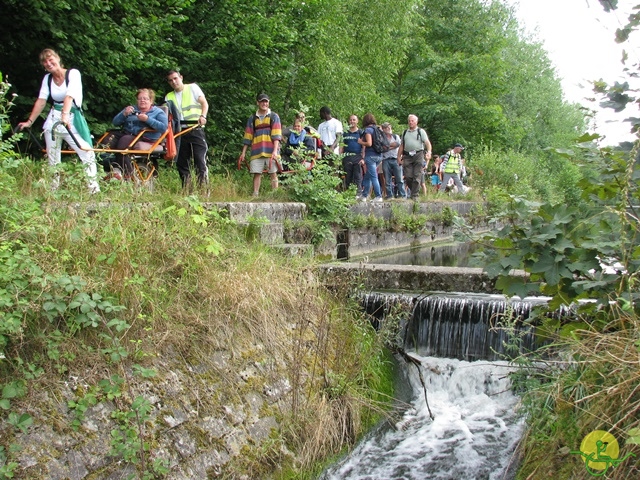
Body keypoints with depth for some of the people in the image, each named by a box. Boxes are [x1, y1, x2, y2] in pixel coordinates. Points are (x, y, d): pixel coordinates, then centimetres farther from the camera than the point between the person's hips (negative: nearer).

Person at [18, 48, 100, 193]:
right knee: (52, 159, 7)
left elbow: (70, 96, -23)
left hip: (72, 119, -4)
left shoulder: (73, 73, -7)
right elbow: (41, 101, 2)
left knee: (87, 154, -13)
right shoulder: (47, 78, 8)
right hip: (53, 120, 5)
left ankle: (94, 189, -11)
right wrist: (29, 121, -6)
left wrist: (65, 114, -37)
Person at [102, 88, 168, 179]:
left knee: (124, 140, -35)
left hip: (146, 140, -5)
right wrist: (124, 114, 0)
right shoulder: (131, 109, 27)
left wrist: (147, 119, -12)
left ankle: (127, 174, -33)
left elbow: (164, 127, -7)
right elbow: (115, 122, 19)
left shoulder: (158, 112, 12)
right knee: (110, 137, -27)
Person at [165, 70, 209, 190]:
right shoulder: (169, 97, 18)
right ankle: (186, 190, 12)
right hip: (180, 133, 5)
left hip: (196, 130, -4)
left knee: (200, 160, -13)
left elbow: (204, 103, 0)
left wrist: (203, 116, -18)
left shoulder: (192, 87, 9)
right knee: (181, 162, 5)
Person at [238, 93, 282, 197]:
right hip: (257, 151, 2)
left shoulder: (274, 116, 9)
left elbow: (276, 135, -1)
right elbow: (248, 136, 16)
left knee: (273, 173, -4)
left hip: (270, 151, -2)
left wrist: (275, 151, -12)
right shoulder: (252, 118, 16)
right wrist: (243, 152, 10)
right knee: (257, 173, -2)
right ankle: (255, 195, -1)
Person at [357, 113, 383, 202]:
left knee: (373, 177, -5)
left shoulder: (368, 130, -9)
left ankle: (378, 196, -7)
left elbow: (369, 143, -19)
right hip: (378, 155, 8)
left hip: (371, 155, -8)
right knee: (367, 176, 15)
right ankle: (364, 196, 21)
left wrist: (360, 142, -1)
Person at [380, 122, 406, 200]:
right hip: (386, 160, 0)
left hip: (395, 159, 0)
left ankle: (402, 195, -6)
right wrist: (392, 145, -5)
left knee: (399, 179, -5)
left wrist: (387, 146, -2)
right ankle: (389, 195, 3)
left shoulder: (396, 136, 17)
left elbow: (398, 144, -3)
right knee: (387, 179, -1)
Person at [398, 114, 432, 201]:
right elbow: (401, 146, 21)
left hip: (418, 155, -3)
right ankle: (414, 191, 15)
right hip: (407, 156, 3)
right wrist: (399, 157, 14)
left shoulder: (421, 131, 8)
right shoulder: (405, 133, 20)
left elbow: (427, 142, -4)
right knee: (408, 177, -5)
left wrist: (429, 152, -21)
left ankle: (415, 195, -5)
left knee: (417, 176, -8)